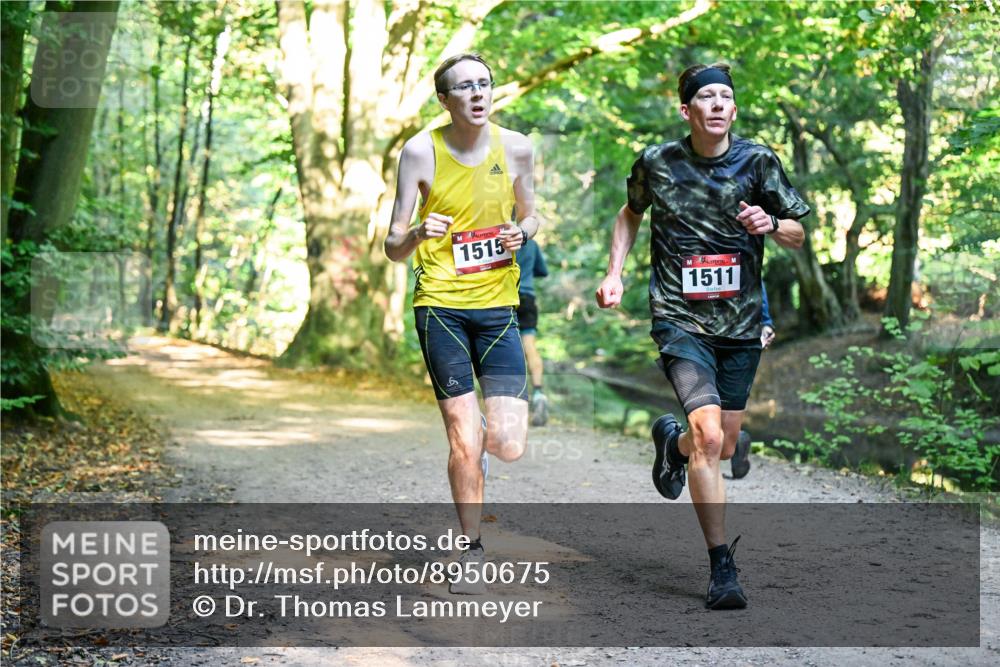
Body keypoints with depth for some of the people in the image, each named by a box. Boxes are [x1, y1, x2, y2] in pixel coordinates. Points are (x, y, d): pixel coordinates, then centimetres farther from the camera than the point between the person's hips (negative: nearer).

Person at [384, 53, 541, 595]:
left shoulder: (515, 148, 3)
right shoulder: (421, 151, -5)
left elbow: (531, 216, 18)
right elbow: (392, 248, -3)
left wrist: (524, 231, -6)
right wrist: (416, 234, -26)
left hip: (498, 305, 2)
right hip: (440, 305, -2)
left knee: (509, 445, -8)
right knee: (463, 442, -4)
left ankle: (475, 440, 31)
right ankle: (471, 553, 17)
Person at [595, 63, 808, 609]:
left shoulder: (757, 161, -1)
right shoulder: (657, 163, -1)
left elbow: (798, 236, 6)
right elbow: (631, 214, 19)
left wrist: (770, 224, -16)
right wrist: (614, 273, 8)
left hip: (740, 324, 3)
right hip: (679, 320, -3)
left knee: (723, 448, 11)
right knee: (709, 436, -19)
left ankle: (672, 440, 49)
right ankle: (721, 568, -9)